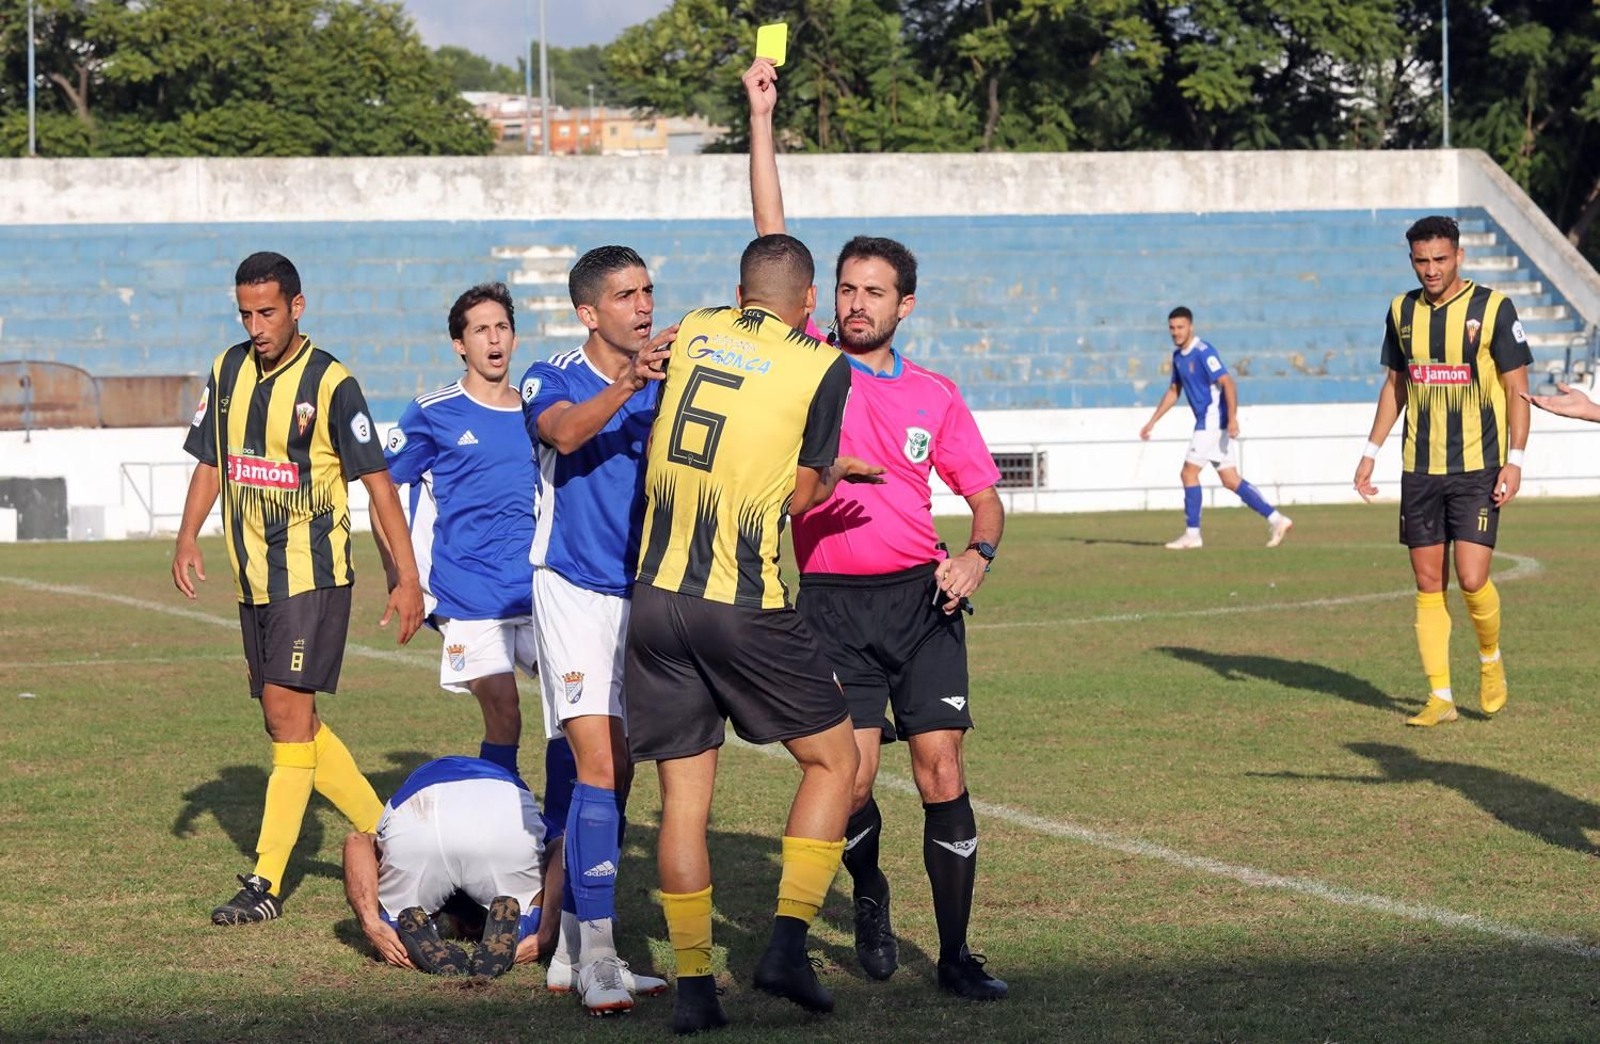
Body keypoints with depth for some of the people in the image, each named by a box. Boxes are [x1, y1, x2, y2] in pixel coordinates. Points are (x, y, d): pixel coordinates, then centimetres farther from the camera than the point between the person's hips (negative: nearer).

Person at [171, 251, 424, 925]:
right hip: (253, 579, 7)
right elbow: (211, 464, 16)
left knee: (288, 712, -12)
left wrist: (407, 577, -11)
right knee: (294, 723, 11)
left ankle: (267, 883, -12)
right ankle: (387, 833, 25)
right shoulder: (228, 372, 9)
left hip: (312, 574, -7)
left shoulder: (331, 385, -10)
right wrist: (187, 537, 0)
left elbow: (377, 482, -8)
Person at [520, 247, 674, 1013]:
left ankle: (573, 952, 19)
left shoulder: (667, 383, 4)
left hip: (643, 595, 5)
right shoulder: (552, 378, -8)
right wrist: (628, 384, -46)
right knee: (598, 765, -16)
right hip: (574, 592, -5)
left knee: (614, 778, 9)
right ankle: (596, 956, -14)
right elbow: (565, 432, -30)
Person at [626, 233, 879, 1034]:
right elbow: (800, 494, -3)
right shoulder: (822, 367, -4)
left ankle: (693, 986, 7)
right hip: (746, 608, -4)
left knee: (684, 796, 8)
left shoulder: (692, 333, 8)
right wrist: (836, 473, 21)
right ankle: (786, 945, 1)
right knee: (833, 759, 12)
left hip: (656, 598, 4)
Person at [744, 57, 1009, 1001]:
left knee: (942, 772, -6)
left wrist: (979, 554, -7)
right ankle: (870, 896, 26)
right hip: (833, 602, -1)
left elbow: (983, 491, 14)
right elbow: (772, 242, -1)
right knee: (853, 776, -6)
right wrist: (762, 120, -5)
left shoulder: (934, 394, 9)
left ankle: (956, 953, 3)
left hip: (920, 596, 1)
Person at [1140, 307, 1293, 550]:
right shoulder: (1178, 356, 14)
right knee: (1231, 480, 6)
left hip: (1213, 421, -9)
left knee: (1189, 473, -6)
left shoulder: (1203, 352, -14)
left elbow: (1227, 382, -22)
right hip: (1207, 422, 9)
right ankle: (1275, 519, 6)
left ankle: (1192, 534, 0)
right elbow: (1173, 391, 25)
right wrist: (1152, 422, 23)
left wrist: (1232, 417, -31)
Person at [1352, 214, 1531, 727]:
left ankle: (1491, 658, 17)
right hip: (1419, 469, 4)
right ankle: (1440, 697, 8)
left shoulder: (1493, 308, -7)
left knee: (1472, 579, -12)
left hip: (1477, 469, -4)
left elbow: (1517, 389, -4)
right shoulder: (1402, 311, 7)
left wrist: (1515, 461, -12)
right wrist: (1370, 452, 13)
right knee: (1428, 584, 3)